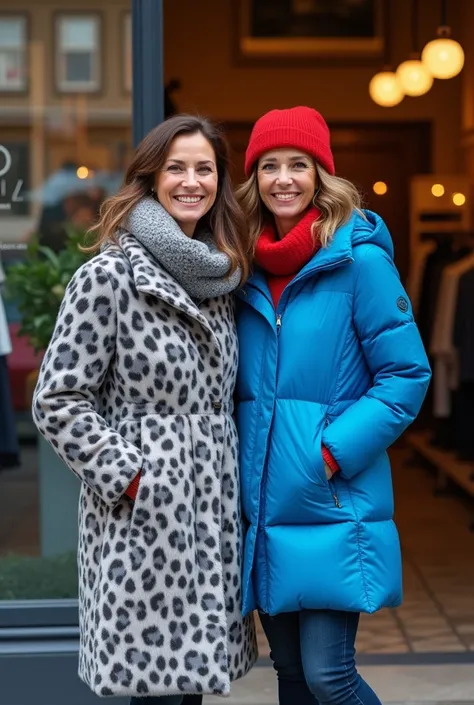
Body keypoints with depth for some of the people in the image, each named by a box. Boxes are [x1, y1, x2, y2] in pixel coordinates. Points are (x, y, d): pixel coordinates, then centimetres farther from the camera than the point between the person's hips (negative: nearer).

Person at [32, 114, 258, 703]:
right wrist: (126, 475, -13)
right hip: (143, 514, -6)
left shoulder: (218, 278, 12)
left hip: (213, 506, 6)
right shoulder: (109, 275, -8)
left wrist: (232, 467, 12)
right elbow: (57, 399, -9)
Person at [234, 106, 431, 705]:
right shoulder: (247, 269, 9)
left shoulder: (359, 258, -8)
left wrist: (334, 452, -15)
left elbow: (407, 375, -8)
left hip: (334, 509, -5)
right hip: (262, 508, 6)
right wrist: (243, 458, 6)